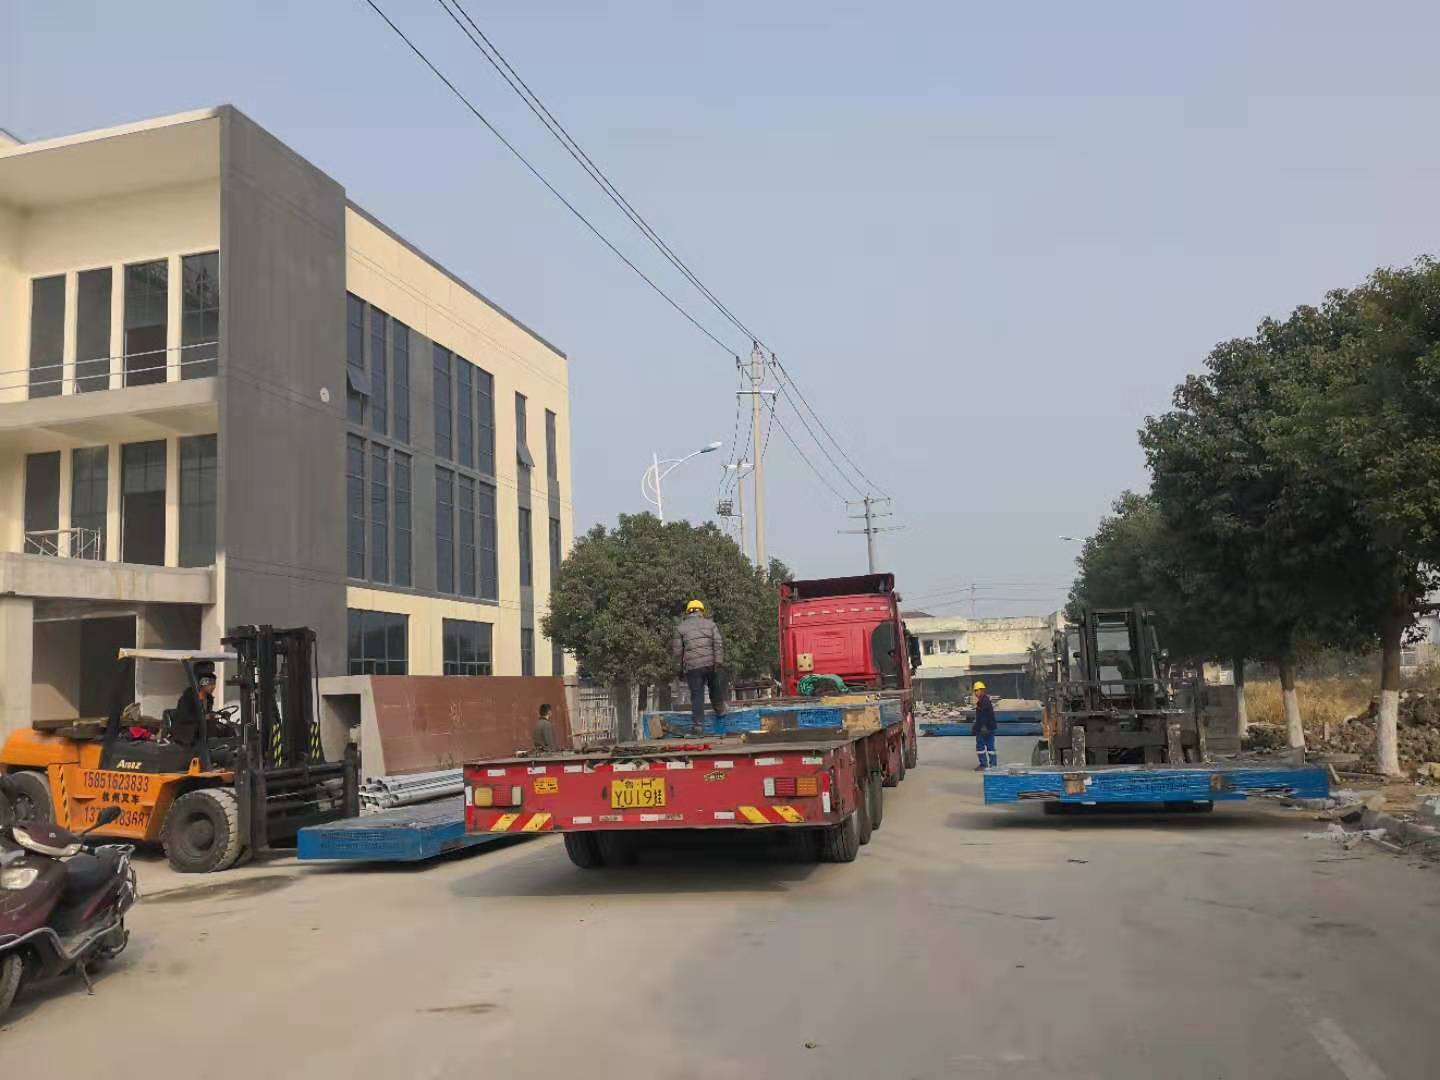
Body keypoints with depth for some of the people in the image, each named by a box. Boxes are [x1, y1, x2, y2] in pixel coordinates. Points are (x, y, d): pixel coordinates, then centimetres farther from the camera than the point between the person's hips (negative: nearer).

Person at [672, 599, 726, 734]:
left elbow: (677, 650, 6)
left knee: (696, 694, 0)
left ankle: (698, 724, -3)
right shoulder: (710, 623, 10)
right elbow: (719, 644, 0)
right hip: (710, 663, 1)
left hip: (692, 666, -1)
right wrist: (718, 661, -4)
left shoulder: (681, 627, 8)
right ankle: (719, 709, 40)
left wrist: (680, 668, 14)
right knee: (715, 687, 23)